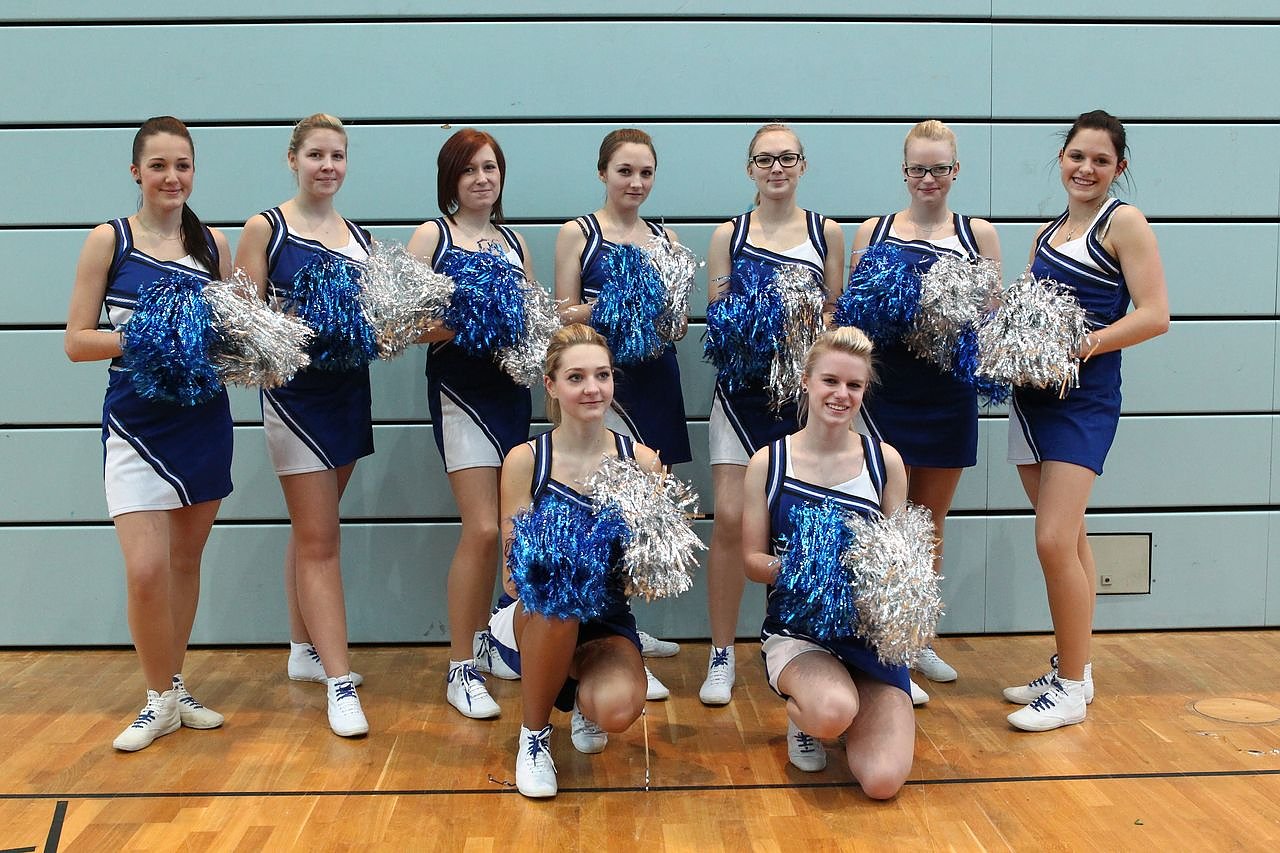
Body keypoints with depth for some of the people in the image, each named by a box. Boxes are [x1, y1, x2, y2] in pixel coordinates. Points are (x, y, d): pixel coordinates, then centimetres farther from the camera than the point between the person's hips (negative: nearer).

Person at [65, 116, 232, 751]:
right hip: (136, 424, -3)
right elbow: (77, 341, -4)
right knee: (145, 570, -11)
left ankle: (175, 688, 28)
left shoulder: (213, 244, 7)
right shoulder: (109, 240, -1)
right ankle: (159, 702, 10)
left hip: (204, 419, 3)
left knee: (186, 561, 12)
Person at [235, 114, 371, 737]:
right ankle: (340, 683, -3)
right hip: (295, 396, -5)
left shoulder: (359, 236, 11)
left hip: (350, 392, 5)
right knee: (320, 540, -5)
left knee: (311, 530, 16)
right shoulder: (265, 229, -4)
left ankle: (303, 650, 29)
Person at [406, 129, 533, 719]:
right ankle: (460, 670, -1)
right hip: (460, 390, -5)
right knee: (482, 529, -12)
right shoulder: (431, 235, 1)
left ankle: (479, 643, 26)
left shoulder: (514, 243, 15)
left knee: (496, 527, 10)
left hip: (511, 389, 5)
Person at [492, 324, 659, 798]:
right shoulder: (525, 460, -9)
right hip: (531, 618, -1)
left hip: (606, 619, 1)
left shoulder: (641, 461, -5)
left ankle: (584, 698, 11)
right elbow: (513, 580, -8)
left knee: (619, 709, -30)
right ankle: (534, 736, -9)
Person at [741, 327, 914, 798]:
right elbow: (753, 560, 0)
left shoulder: (884, 460, 2)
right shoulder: (768, 462, -2)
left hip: (870, 627, 2)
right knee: (832, 712, -36)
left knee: (882, 780, -17)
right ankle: (800, 715, 4)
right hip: (796, 626, -1)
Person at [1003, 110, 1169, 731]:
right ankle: (1070, 669, 24)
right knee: (1068, 541, 14)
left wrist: (1089, 343, -23)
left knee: (1054, 542, -12)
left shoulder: (1123, 222, -4)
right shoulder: (1047, 233, 16)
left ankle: (1071, 690, 2)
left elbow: (1154, 315, -11)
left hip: (1084, 399, -6)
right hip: (1031, 394, 7)